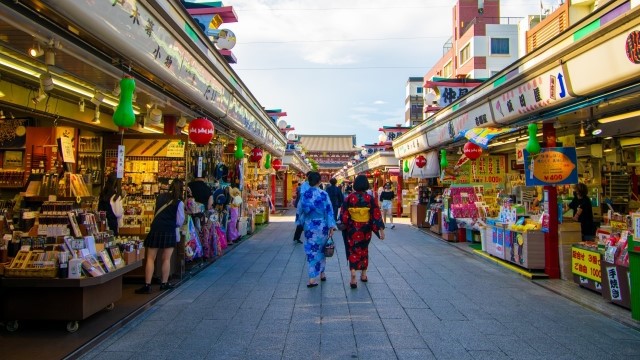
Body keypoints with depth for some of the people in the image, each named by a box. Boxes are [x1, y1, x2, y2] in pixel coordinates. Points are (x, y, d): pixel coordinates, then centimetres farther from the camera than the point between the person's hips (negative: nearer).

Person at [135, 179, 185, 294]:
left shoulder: (160, 197, 6)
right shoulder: (179, 202, -5)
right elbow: (180, 221, -2)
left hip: (156, 229, 2)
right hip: (170, 231, -2)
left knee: (150, 258, 5)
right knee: (166, 259, 9)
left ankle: (147, 285, 2)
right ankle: (164, 283, 15)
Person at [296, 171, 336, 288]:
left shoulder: (303, 194, -4)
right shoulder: (323, 194, -10)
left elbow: (300, 210, 4)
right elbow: (329, 211, -10)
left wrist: (300, 222, 18)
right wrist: (331, 227, -7)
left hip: (309, 226, 1)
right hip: (322, 226, -1)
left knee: (311, 250, 6)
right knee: (321, 249, 17)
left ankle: (312, 279, 1)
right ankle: (322, 274, 29)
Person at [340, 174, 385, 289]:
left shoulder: (350, 197, -9)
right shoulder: (369, 198, -9)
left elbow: (343, 214, -5)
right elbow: (376, 214, -9)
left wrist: (344, 225, 10)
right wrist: (381, 229, -6)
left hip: (352, 229, -1)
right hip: (366, 229, 1)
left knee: (353, 251, 2)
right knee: (364, 250, 19)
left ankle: (353, 275, -16)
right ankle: (363, 275, 30)